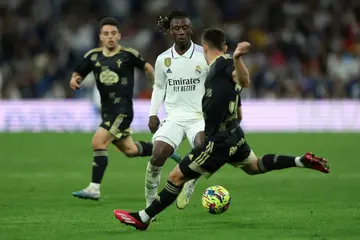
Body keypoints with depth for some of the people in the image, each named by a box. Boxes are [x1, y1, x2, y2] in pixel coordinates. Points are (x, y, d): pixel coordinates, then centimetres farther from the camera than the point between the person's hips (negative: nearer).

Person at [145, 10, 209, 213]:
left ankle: (189, 187, -6)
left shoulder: (205, 56, -4)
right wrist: (153, 114, 9)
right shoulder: (163, 59, 5)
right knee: (158, 156, -18)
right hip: (174, 117, 2)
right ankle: (150, 204, -1)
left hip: (199, 116, -2)